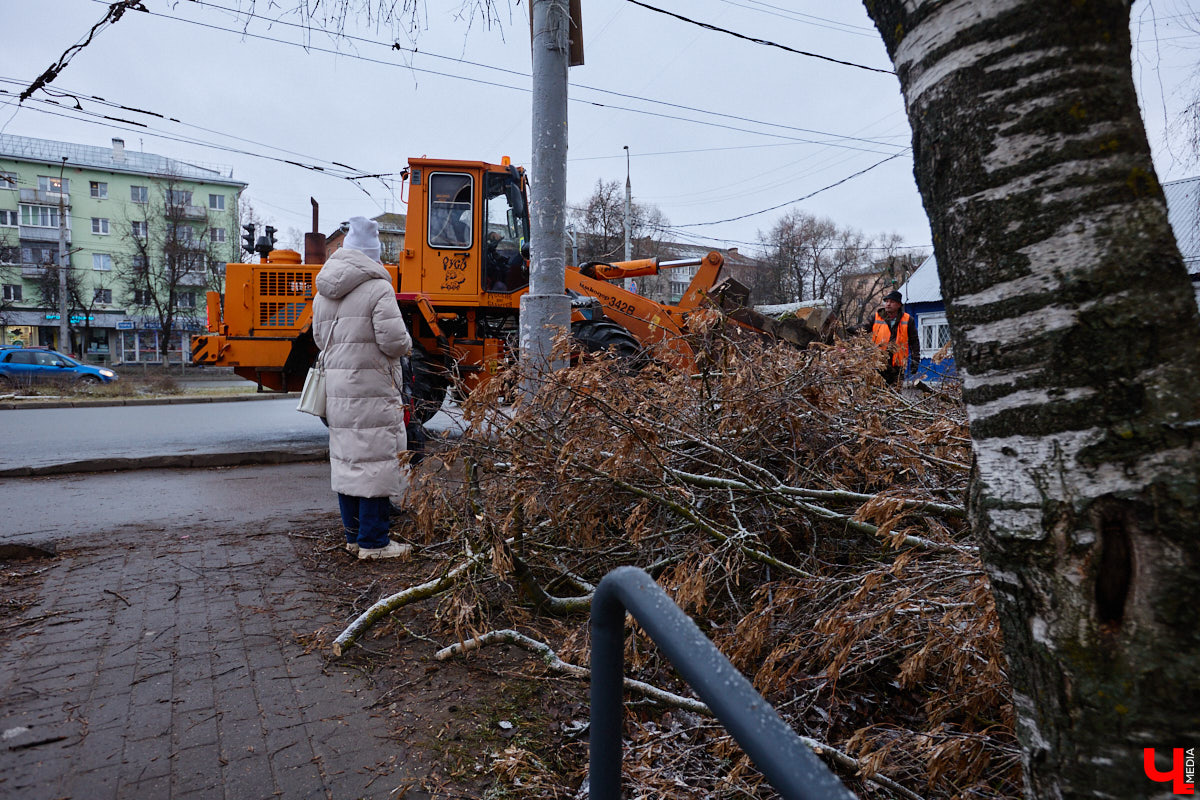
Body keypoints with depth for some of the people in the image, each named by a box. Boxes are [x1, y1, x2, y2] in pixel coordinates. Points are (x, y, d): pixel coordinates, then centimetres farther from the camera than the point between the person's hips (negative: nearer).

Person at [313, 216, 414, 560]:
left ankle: (354, 536, 22)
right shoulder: (377, 287, -12)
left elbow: (320, 337, 19)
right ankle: (373, 542, 3)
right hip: (372, 387, -8)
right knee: (375, 460, -2)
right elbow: (393, 339, -17)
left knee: (345, 459, 13)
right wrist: (406, 347, 4)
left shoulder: (323, 292, 13)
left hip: (336, 386, 8)